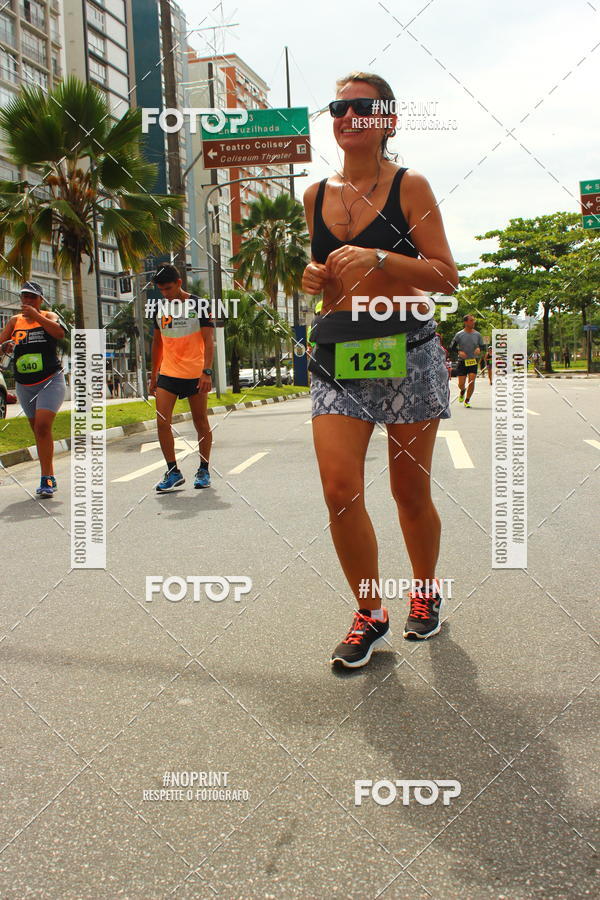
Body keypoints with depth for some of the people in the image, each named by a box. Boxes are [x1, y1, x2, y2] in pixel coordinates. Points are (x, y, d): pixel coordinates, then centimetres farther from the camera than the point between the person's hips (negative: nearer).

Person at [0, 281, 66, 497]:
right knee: (38, 431, 10)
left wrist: (37, 316, -27)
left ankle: (46, 479, -17)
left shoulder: (49, 316, 0)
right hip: (24, 385, 5)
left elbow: (60, 333, -20)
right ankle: (49, 477, 19)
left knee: (42, 426, -19)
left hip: (51, 381, -5)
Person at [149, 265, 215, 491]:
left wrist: (207, 371, -20)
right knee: (162, 422, -8)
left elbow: (209, 342, -9)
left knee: (201, 423, 5)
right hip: (168, 374, 4)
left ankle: (204, 470, 18)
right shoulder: (161, 309, 11)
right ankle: (173, 472, 2)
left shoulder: (198, 306, -4)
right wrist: (154, 375, 18)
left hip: (195, 375, -4)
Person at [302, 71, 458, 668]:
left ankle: (425, 593, 33)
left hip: (406, 353, -3)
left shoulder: (409, 186, 0)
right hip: (335, 356, 3)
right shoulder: (316, 196, 12)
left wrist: (377, 258, -18)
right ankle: (369, 614, 10)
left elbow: (447, 277, -4)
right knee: (339, 490, -10)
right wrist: (316, 279, 1)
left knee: (410, 493, 6)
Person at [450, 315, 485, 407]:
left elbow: (483, 346, 12)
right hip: (462, 362, -1)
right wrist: (459, 352, -16)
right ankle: (462, 391, 36)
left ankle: (467, 401, 4)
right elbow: (452, 348, 2)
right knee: (461, 384, -1)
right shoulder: (459, 335, -2)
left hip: (473, 362, 1)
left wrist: (479, 349, -11)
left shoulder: (477, 334, 4)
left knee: (471, 381, -13)